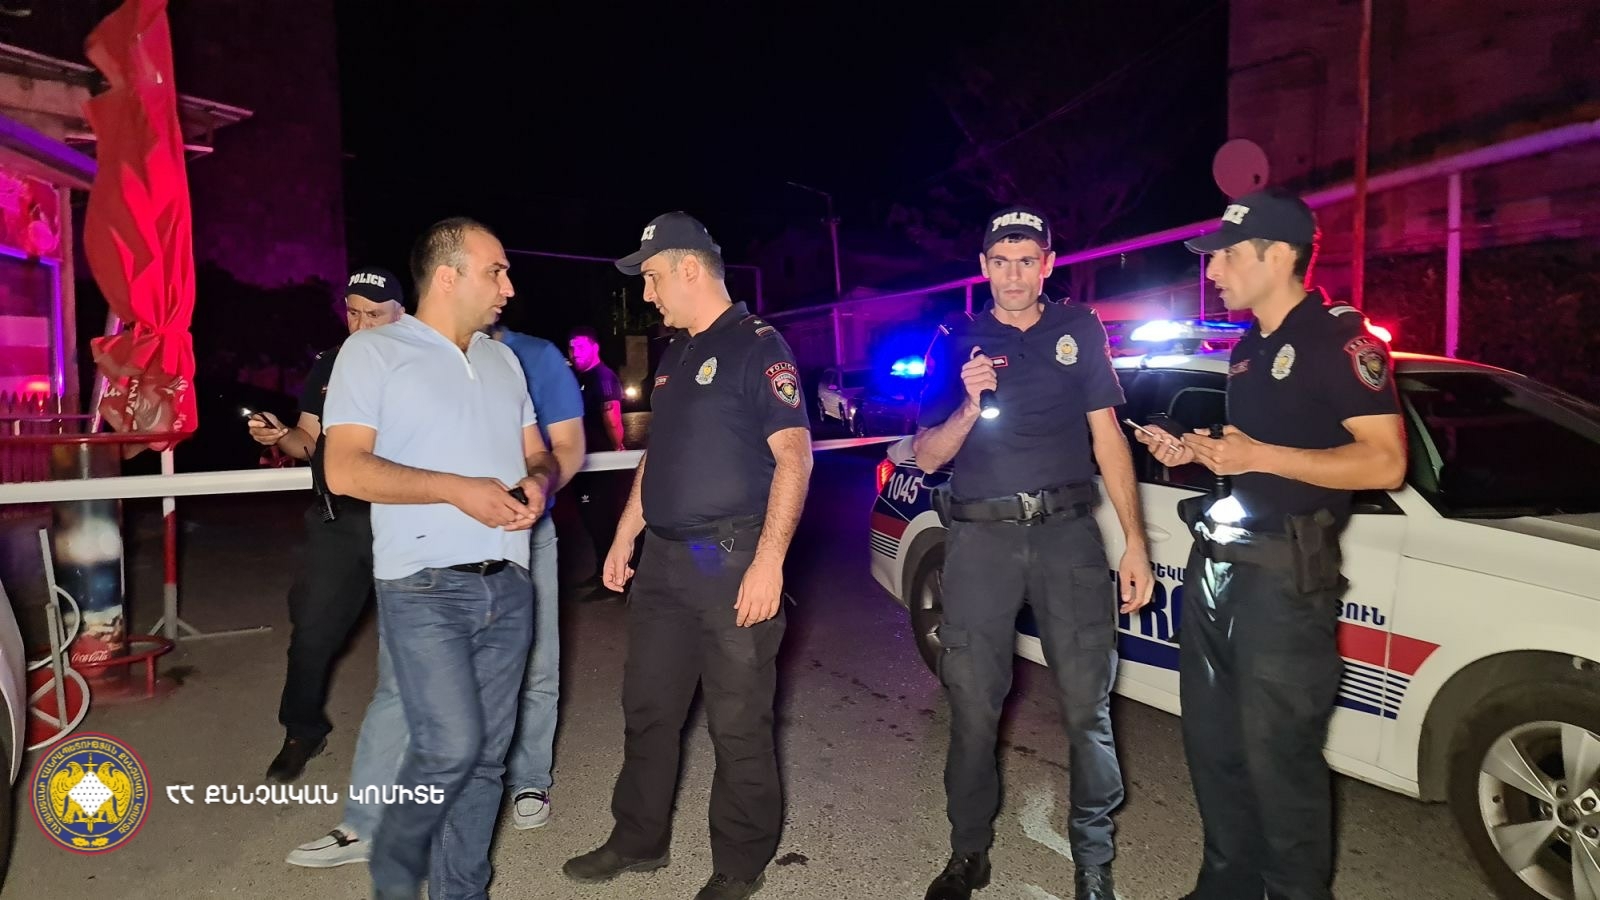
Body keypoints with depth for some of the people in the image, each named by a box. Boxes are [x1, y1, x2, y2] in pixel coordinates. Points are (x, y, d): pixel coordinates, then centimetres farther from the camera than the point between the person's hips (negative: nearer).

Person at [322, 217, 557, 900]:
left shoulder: (503, 360, 17)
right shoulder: (373, 352, -1)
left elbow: (538, 454, 20)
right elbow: (345, 470, -10)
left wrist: (538, 482, -4)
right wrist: (458, 490, -18)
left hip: (508, 587, 6)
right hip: (425, 589, -5)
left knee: (487, 753, 7)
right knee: (451, 746, -10)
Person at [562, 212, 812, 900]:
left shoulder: (757, 345, -9)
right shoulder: (675, 354, 17)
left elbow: (793, 455, -16)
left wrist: (768, 560, -22)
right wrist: (624, 538, 19)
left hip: (732, 559, -8)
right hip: (663, 560, 8)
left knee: (738, 725, 3)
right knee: (648, 709, 17)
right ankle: (638, 840, 34)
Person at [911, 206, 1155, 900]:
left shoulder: (1080, 331, 10)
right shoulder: (955, 343, 8)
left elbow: (1107, 438, 8)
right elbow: (927, 457, 5)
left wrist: (1135, 542, 1)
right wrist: (970, 407, -14)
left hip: (1067, 531, 0)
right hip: (980, 537, 0)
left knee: (1087, 706, 1)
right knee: (973, 706, 6)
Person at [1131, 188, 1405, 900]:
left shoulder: (1338, 337, -10)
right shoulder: (1249, 347, 18)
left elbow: (1384, 463, -16)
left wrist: (1259, 456, -22)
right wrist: (1195, 451, 9)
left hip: (1286, 575, -9)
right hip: (1217, 562, 9)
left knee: (1278, 753, -1)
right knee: (1211, 739, 15)